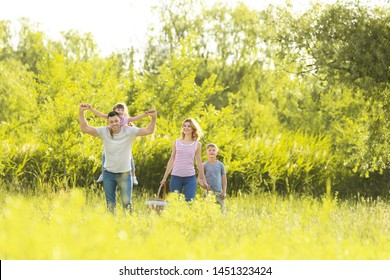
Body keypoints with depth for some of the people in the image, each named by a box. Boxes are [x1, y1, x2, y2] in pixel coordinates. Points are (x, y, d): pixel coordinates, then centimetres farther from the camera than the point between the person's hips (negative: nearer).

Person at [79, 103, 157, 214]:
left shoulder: (129, 131, -9)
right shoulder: (104, 131, -5)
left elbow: (149, 130, -13)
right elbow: (85, 128, -7)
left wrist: (154, 118, -31)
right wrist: (81, 113, -19)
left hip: (125, 174, -2)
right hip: (109, 174, 2)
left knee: (127, 204, -1)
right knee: (110, 204, 12)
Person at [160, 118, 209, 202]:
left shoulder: (197, 144, 6)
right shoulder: (176, 142, 8)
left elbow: (199, 162, 11)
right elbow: (171, 160, 12)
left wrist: (204, 180, 12)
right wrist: (164, 178, 11)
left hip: (190, 177, -1)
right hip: (175, 176, 1)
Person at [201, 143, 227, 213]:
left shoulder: (220, 165, 8)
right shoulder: (204, 165, 2)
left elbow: (224, 179, 11)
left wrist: (224, 192, 3)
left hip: (219, 192, 2)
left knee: (222, 210, -3)